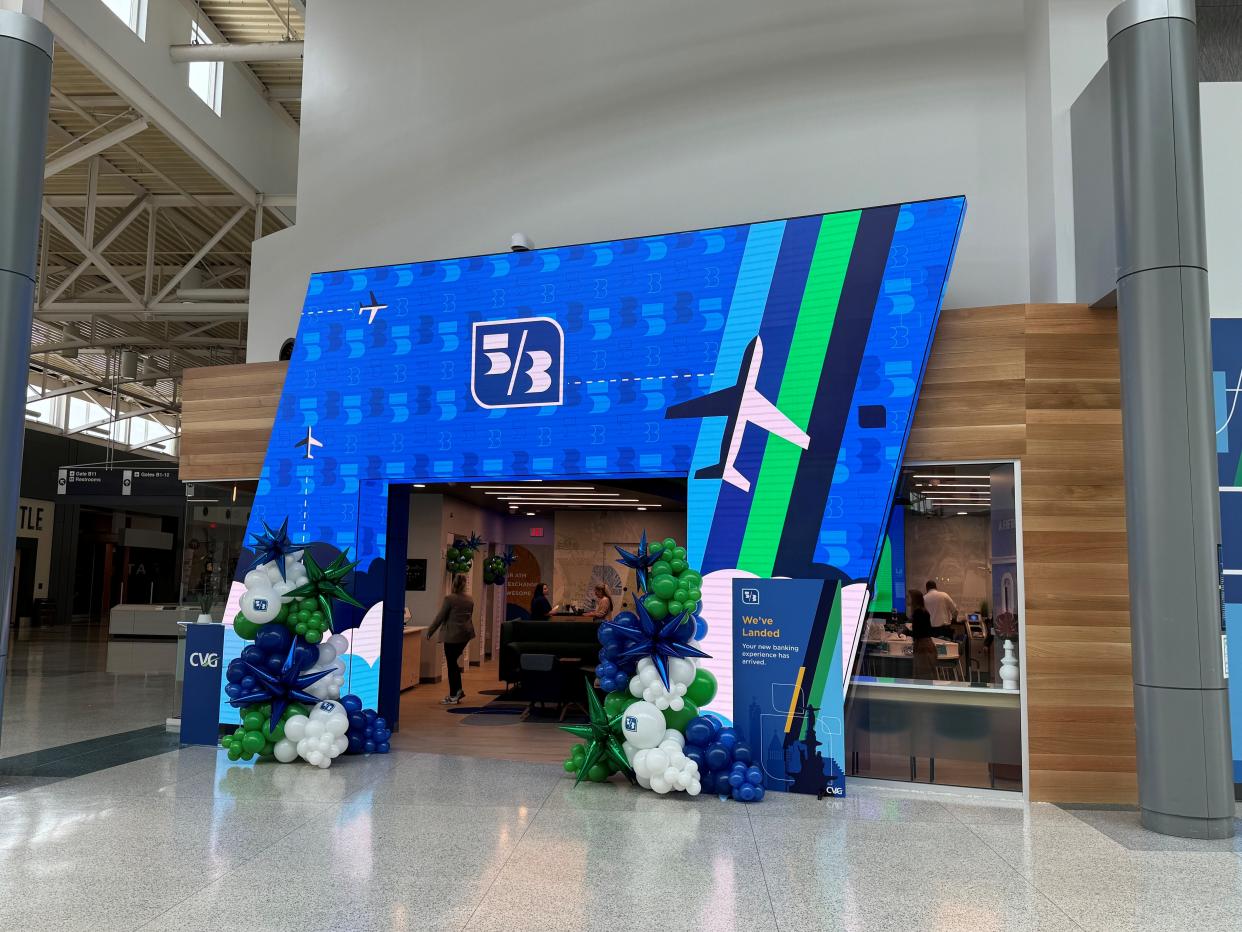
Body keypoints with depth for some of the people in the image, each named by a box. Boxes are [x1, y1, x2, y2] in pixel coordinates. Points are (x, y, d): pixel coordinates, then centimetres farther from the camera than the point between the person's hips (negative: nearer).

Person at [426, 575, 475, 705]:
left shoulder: (449, 598, -11)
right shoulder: (470, 600, 8)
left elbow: (440, 617, -8)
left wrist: (430, 631, 1)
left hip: (453, 635, -7)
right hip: (466, 633, 7)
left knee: (451, 664, 1)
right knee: (453, 662, 19)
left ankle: (453, 696, 5)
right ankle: (458, 690, 17)